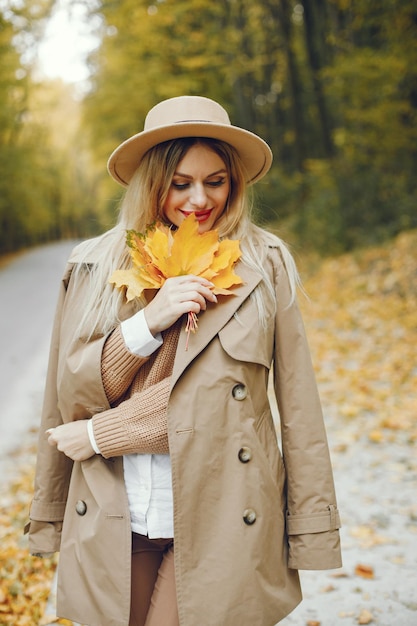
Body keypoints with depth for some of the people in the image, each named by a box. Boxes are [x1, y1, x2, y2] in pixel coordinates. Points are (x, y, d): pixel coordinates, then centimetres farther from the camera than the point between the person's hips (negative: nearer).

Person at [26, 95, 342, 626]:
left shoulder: (265, 265, -1)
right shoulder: (93, 266, 4)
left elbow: (298, 405, -3)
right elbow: (71, 397, 1)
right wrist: (148, 320, -15)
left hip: (220, 526, -1)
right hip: (113, 527, 2)